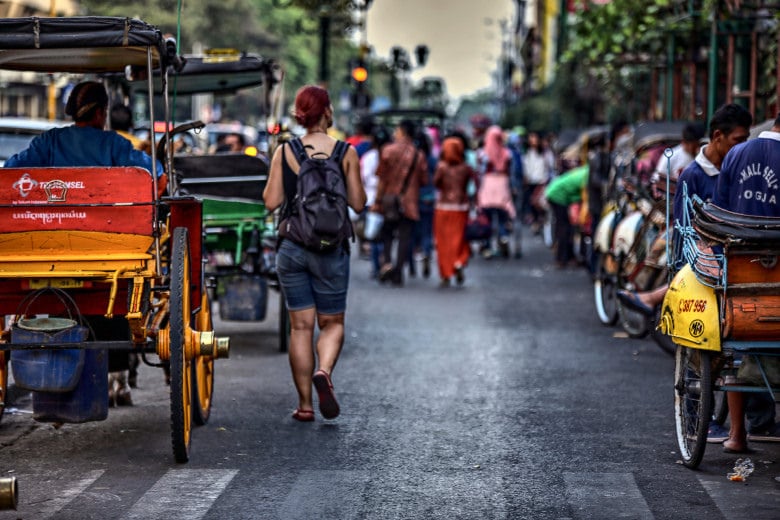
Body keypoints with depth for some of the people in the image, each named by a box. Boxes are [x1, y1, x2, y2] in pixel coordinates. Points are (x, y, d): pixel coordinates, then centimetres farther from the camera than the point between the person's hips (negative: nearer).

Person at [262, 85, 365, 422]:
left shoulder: (284, 152, -2)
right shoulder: (345, 153, -5)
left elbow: (271, 201, -3)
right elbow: (358, 204, -2)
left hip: (292, 248, 1)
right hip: (331, 248, -1)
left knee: (300, 326, 7)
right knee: (332, 322, 12)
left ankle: (304, 404, 7)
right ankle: (324, 371, -17)